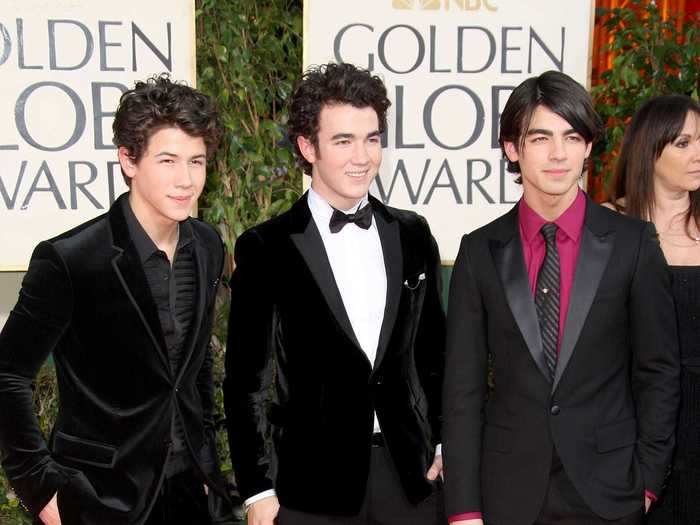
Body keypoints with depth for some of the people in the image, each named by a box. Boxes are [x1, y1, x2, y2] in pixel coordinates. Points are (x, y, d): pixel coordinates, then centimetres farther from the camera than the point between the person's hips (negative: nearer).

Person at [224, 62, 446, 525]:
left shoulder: (413, 235, 3)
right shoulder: (266, 248, -8)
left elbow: (432, 349, 11)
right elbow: (246, 378, -5)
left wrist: (441, 442, 8)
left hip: (412, 475, 3)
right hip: (311, 487, -3)